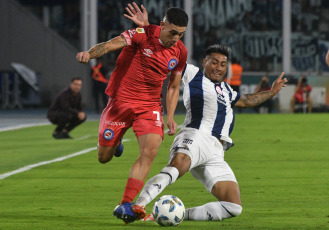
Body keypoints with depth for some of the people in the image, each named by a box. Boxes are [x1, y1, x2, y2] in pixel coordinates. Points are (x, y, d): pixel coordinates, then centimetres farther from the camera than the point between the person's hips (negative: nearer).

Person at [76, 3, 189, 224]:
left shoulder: (180, 52, 2)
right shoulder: (142, 35, -14)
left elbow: (173, 87, 13)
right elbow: (111, 44, -27)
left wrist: (170, 117, 3)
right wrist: (91, 53, -47)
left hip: (150, 106, 3)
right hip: (121, 100, -3)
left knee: (150, 151, -21)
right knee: (104, 157, 5)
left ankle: (126, 204, -19)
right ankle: (115, 141, 44)